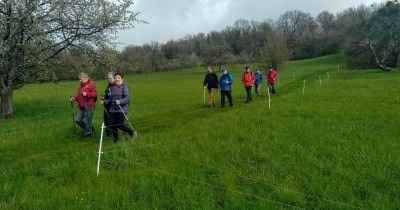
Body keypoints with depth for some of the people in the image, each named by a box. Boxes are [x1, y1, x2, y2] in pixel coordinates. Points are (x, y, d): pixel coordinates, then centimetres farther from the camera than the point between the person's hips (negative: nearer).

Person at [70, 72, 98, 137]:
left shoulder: (91, 84, -7)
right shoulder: (81, 86, 18)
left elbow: (95, 93, -14)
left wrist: (87, 94, -22)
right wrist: (75, 98, 9)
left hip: (89, 107, -9)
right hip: (81, 107, 9)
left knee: (87, 121, -2)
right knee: (77, 119, 7)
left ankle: (88, 133, 16)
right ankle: (90, 128, 24)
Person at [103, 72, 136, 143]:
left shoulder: (125, 87, -5)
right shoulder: (112, 88, 14)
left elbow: (127, 98, -14)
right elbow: (110, 99, 19)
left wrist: (120, 101, -29)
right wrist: (105, 101, 2)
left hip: (122, 109, -6)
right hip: (113, 109, 6)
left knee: (120, 125, -10)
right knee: (112, 125, 2)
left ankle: (132, 132, 18)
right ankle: (116, 140, 22)